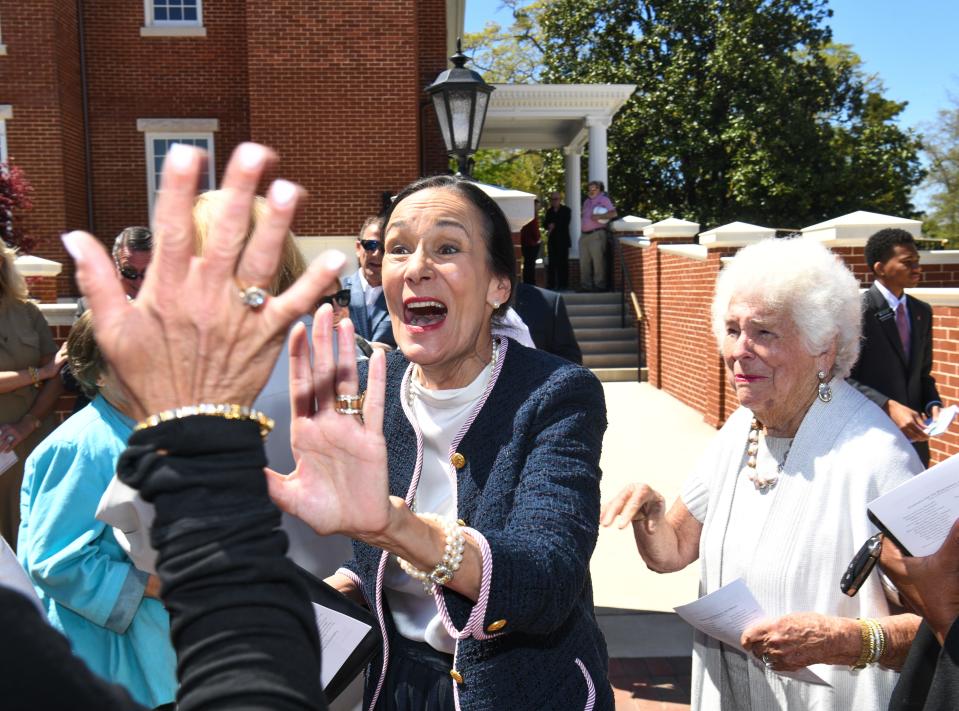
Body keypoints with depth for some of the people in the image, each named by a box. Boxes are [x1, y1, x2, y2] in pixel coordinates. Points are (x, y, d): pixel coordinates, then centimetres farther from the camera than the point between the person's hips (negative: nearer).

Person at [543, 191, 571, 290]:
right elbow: (545, 224, 9)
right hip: (552, 240, 4)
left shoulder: (566, 210, 3)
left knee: (562, 263, -7)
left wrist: (554, 226, -6)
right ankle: (551, 285, 3)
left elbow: (565, 224, -7)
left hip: (563, 240, -4)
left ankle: (562, 284, -7)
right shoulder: (549, 211, 16)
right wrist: (549, 227, -11)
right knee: (552, 263, 2)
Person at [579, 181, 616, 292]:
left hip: (597, 234, -7)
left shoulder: (603, 200, 1)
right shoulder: (587, 202, 23)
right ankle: (586, 285, 7)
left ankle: (599, 285, -8)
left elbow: (613, 213, -9)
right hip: (584, 235, 7)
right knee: (584, 262, 4)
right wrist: (582, 216, 13)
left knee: (598, 261, -10)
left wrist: (599, 216, -15)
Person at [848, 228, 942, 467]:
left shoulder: (922, 312, 10)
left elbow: (923, 373, 16)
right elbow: (844, 378, -14)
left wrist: (932, 403, -2)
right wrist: (889, 407, -23)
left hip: (914, 439, 7)